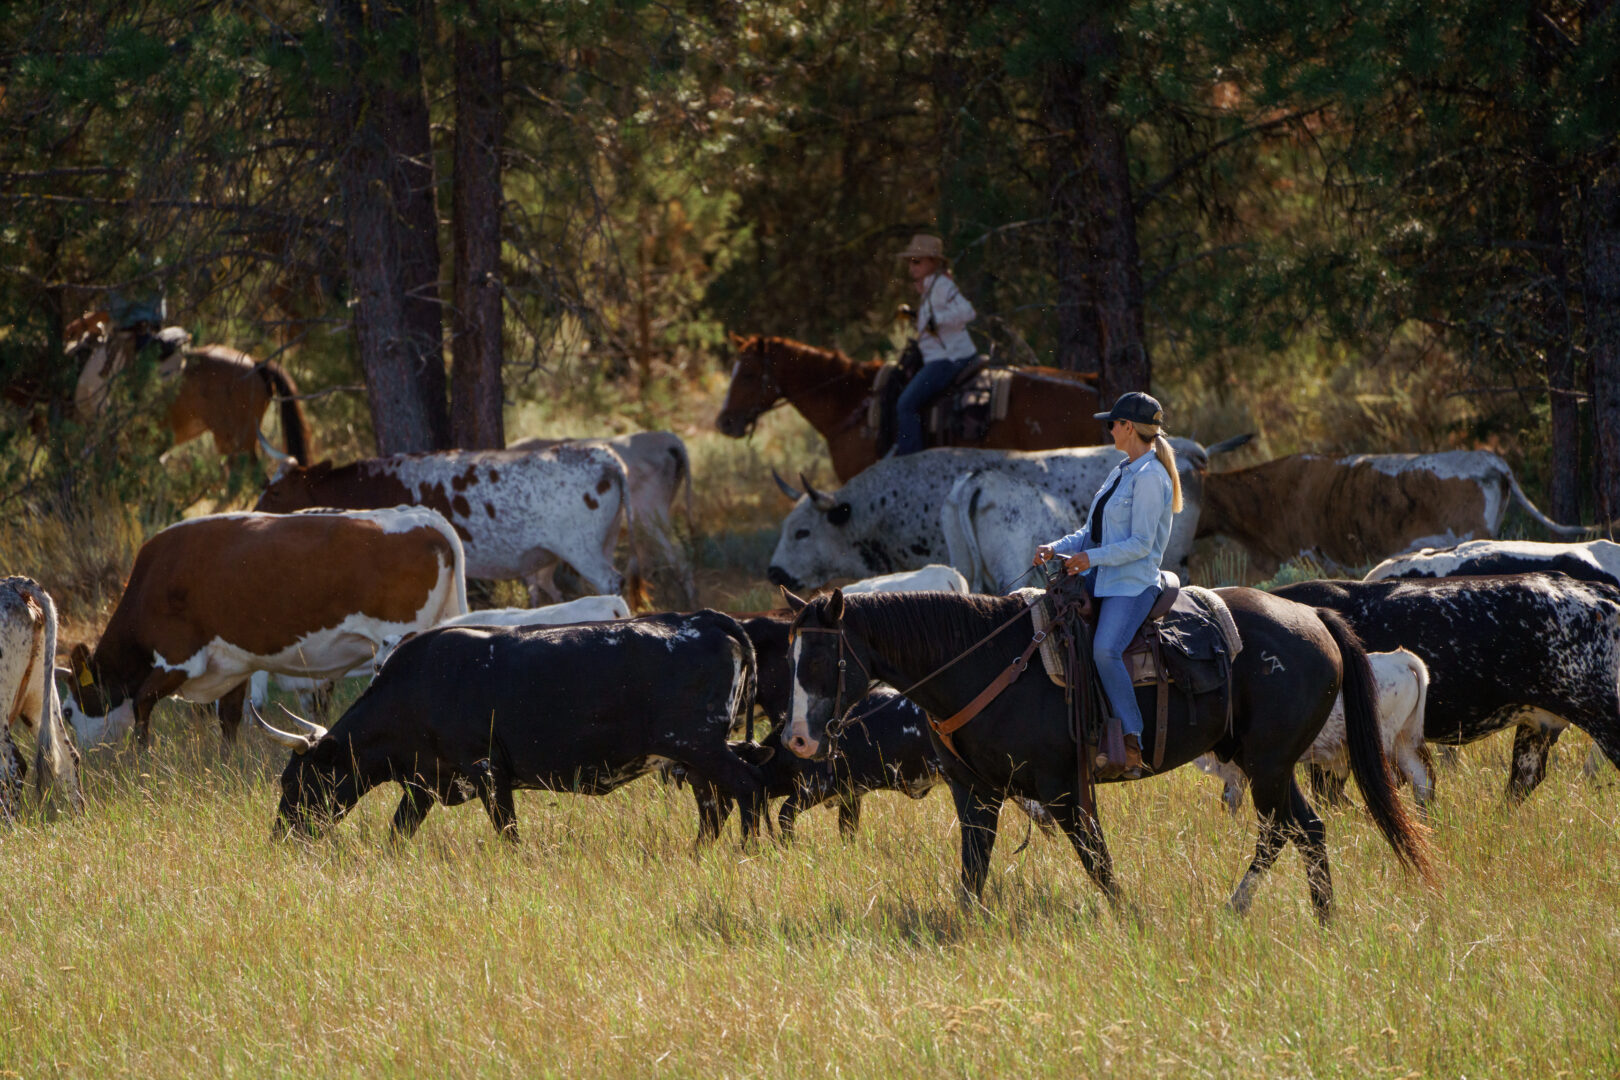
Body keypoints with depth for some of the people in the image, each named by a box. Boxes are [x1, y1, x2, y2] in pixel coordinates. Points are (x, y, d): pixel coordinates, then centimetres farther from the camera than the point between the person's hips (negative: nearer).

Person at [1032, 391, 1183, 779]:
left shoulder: (1149, 478, -13)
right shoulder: (1121, 473, 17)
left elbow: (1141, 543, -18)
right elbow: (1092, 531, 20)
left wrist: (1091, 558, -20)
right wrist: (1057, 548, 3)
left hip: (1133, 584, -10)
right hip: (1102, 580, 10)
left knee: (1105, 649, -31)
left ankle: (1133, 742, -27)